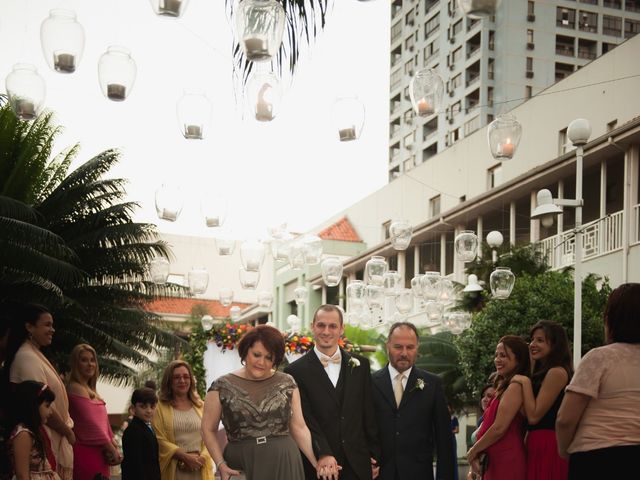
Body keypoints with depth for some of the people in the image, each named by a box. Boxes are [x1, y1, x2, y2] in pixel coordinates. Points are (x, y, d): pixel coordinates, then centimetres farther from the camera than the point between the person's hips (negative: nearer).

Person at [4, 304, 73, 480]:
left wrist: (66, 428, 10)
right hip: (46, 439, -9)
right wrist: (68, 431, -9)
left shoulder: (34, 354, 16)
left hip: (54, 437, 9)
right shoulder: (27, 357, -14)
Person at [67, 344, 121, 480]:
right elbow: (90, 423, -14)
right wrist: (112, 449, -8)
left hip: (98, 452, 9)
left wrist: (114, 447, 5)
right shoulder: (76, 388, -10)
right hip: (86, 453, -9)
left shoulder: (90, 391, 19)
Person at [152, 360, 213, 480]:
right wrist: (185, 457, -14)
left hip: (200, 469, 3)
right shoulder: (160, 407, 4)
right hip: (173, 470, -3)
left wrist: (201, 457, -8)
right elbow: (160, 440, -5)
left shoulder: (200, 406, 16)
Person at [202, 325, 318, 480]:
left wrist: (319, 464, -1)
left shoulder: (287, 384, 5)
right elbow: (208, 429, 4)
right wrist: (221, 465, -7)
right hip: (241, 467, -1)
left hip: (285, 463, 1)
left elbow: (299, 428, 6)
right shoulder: (222, 387, -1)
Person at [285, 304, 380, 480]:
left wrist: (375, 458, 8)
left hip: (358, 465, 3)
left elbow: (369, 415, 10)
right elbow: (305, 419, -10)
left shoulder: (360, 365, 8)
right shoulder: (296, 371, -3)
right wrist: (323, 454, -22)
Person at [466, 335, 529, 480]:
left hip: (506, 462, -9)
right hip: (495, 461, 9)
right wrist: (477, 452, 4)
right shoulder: (505, 388, 19)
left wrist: (474, 451, -4)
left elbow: (499, 428, -17)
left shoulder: (515, 386, -12)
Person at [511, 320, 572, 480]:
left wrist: (525, 382, -9)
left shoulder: (557, 372, -12)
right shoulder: (544, 373, 18)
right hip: (541, 444, 10)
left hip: (547, 445, -10)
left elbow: (534, 415, -16)